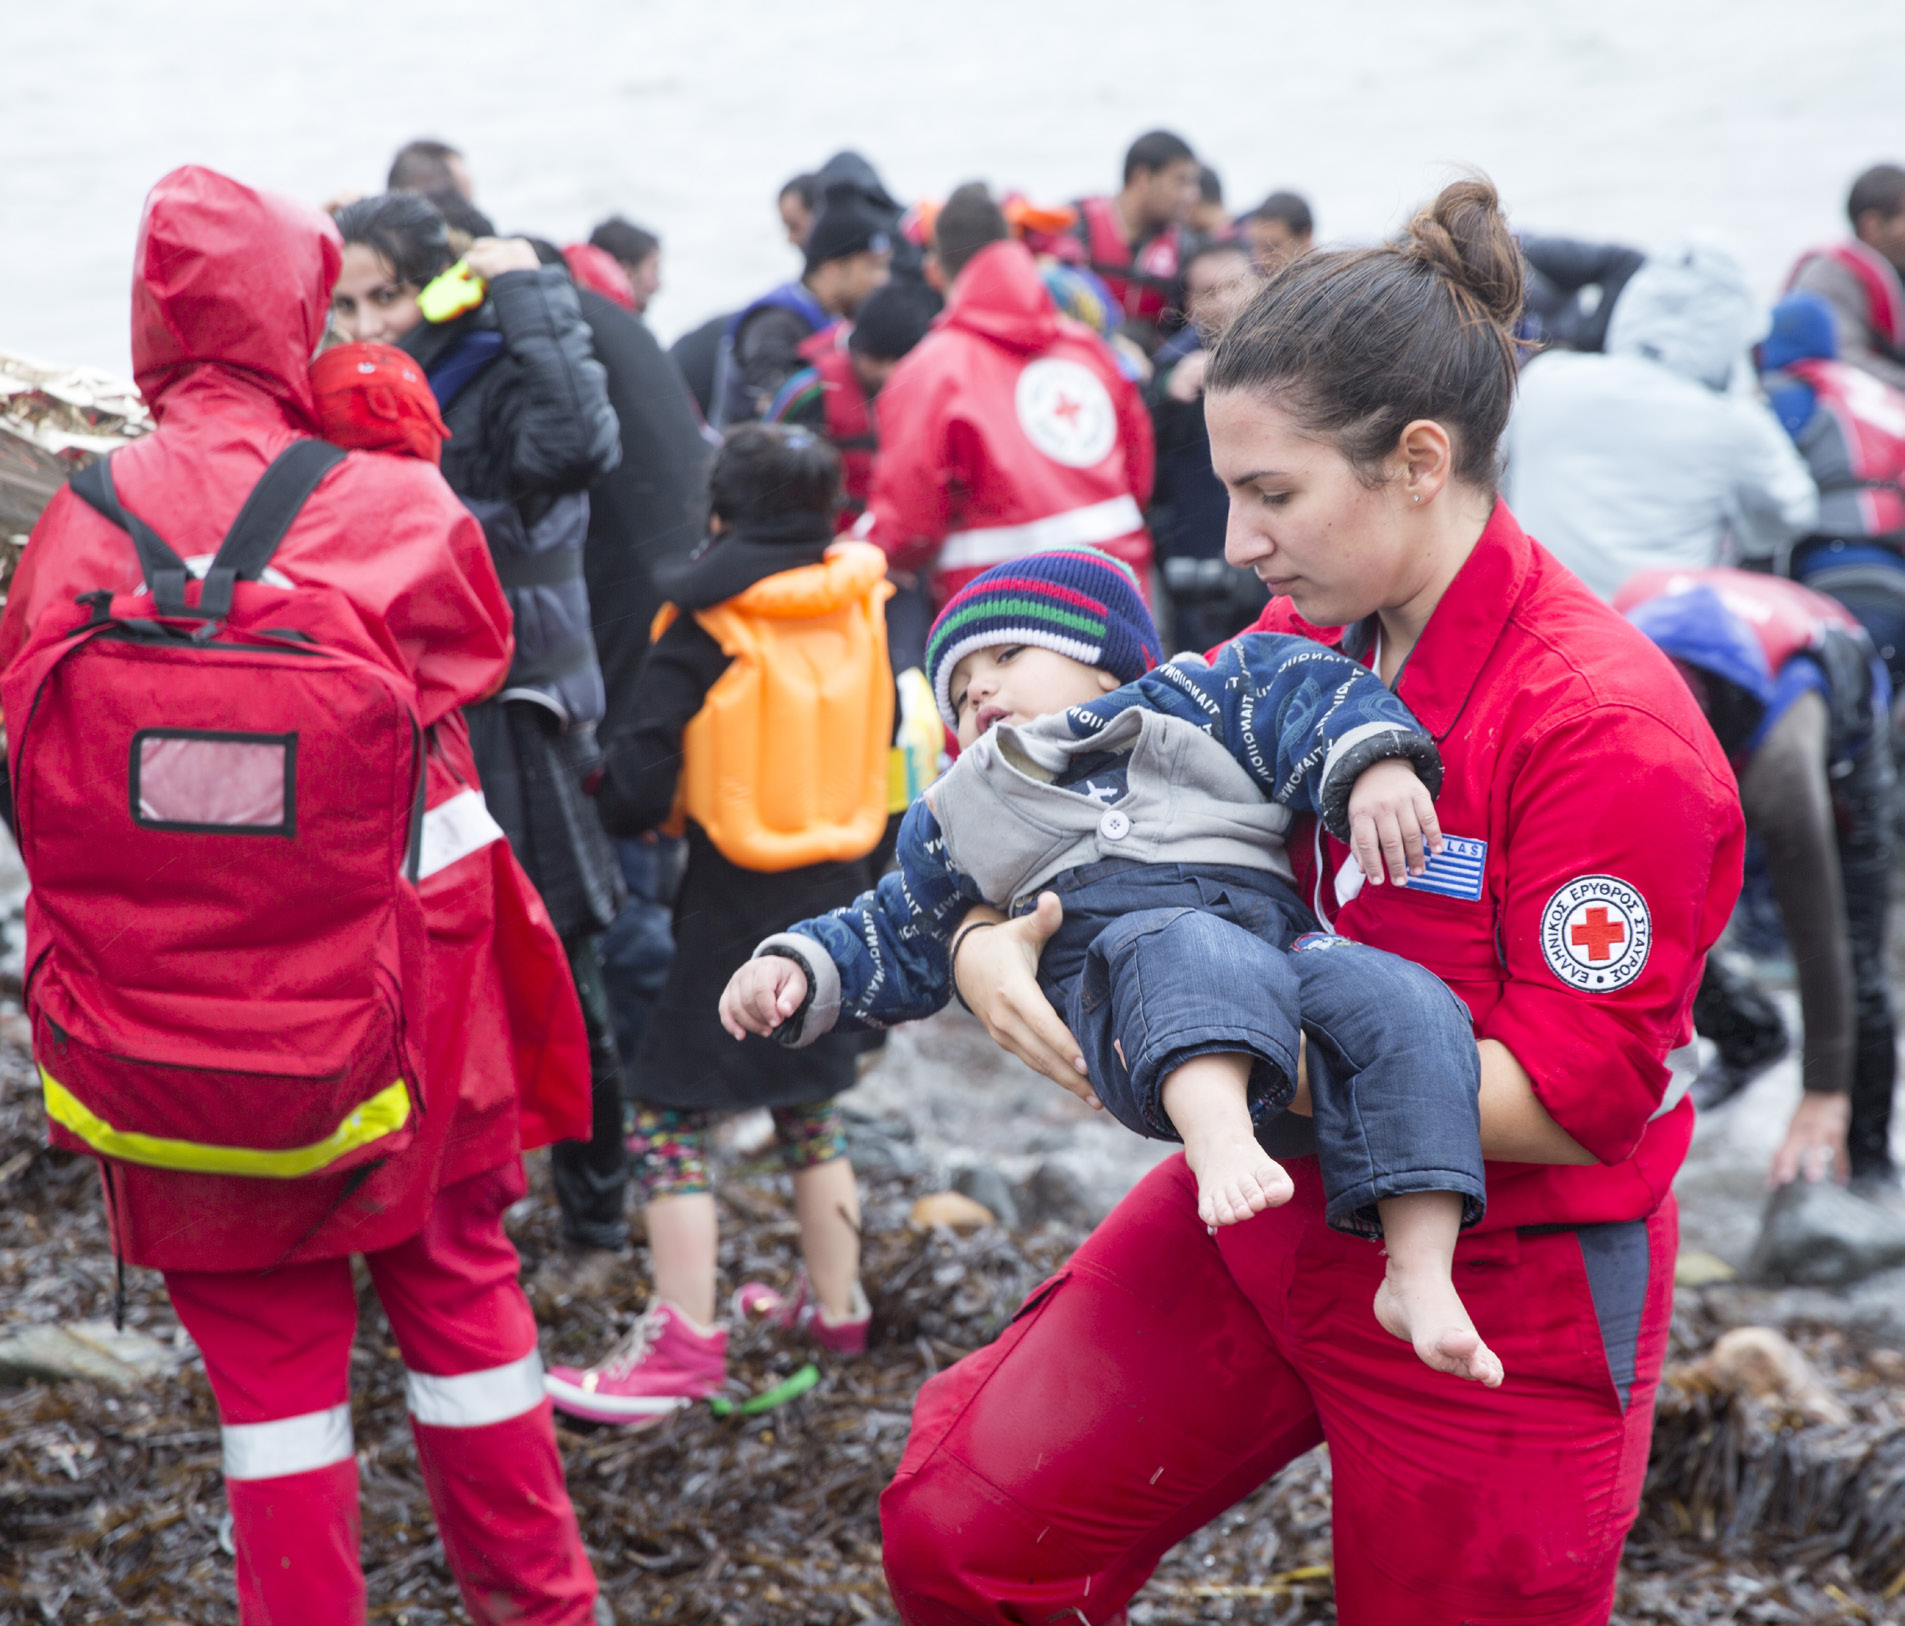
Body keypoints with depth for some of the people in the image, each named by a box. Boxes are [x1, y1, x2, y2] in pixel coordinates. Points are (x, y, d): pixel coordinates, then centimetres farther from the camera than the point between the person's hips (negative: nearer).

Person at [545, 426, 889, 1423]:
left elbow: (639, 784, -14)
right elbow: (884, 732, 16)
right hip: (840, 885, 7)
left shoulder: (705, 630, -12)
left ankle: (684, 1342, -8)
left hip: (736, 898, -6)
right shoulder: (860, 611, 3)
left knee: (671, 1116, -3)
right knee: (808, 1101, 21)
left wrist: (610, 804, 6)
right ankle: (835, 1303, 28)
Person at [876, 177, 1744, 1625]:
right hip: (1264, 1210, 6)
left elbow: (1574, 1099, -24)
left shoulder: (1608, 727, -22)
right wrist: (987, 939, -14)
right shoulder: (1294, 649, -1)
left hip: (1503, 1292, -6)